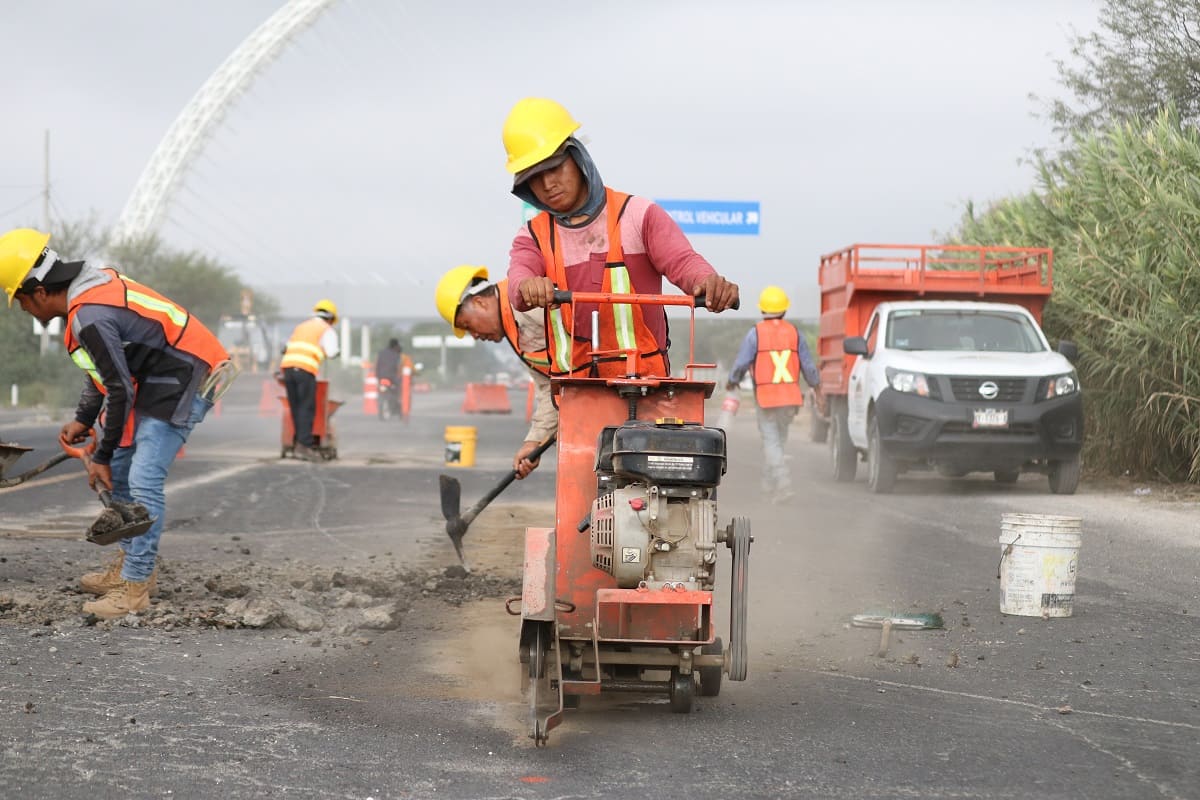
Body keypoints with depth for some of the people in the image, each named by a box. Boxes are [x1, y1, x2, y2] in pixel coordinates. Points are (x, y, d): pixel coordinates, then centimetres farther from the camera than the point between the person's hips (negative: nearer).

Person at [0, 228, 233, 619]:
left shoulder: (90, 319, -26)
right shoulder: (91, 285, 5)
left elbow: (120, 390, -22)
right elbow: (105, 368, 17)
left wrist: (102, 456, -12)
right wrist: (83, 420, 13)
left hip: (185, 381, -11)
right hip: (158, 378, 11)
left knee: (143, 480, -14)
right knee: (119, 470, 15)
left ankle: (136, 588, -10)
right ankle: (132, 563, 25)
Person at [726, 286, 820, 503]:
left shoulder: (755, 333, -9)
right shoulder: (794, 333, 1)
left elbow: (741, 363, -10)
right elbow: (808, 365, 3)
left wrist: (733, 381, 10)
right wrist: (815, 383, 23)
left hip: (765, 397, -3)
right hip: (790, 397, 3)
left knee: (771, 442, -1)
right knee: (778, 440, 18)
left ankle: (784, 485, -15)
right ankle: (769, 484, 27)